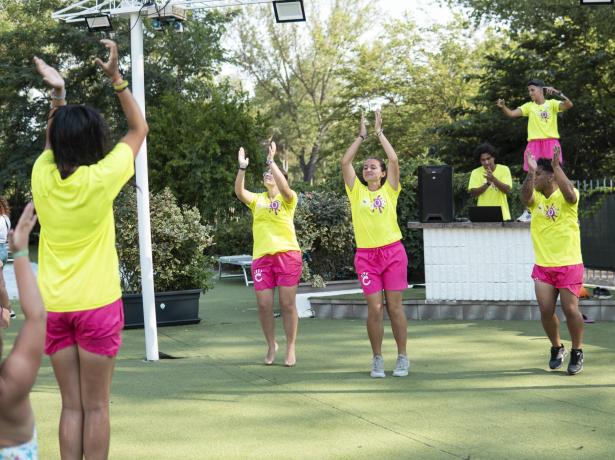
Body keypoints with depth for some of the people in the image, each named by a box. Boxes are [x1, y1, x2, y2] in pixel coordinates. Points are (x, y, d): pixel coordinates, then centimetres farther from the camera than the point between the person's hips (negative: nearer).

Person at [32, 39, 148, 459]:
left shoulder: (42, 176, -3)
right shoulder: (100, 179, -12)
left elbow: (55, 139, 21)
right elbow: (140, 128, 1)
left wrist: (58, 93, 13)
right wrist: (116, 77, 0)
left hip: (54, 306, 4)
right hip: (97, 303, -4)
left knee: (72, 406, 9)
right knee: (96, 407, 2)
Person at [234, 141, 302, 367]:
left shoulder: (288, 199, 3)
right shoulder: (257, 200, 12)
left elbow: (285, 188, -20)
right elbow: (239, 192, -8)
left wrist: (271, 162, -24)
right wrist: (242, 167, -20)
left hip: (287, 254, -3)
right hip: (261, 257, 3)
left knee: (287, 304, -1)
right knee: (264, 305, 1)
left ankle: (291, 348, 10)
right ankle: (271, 345, 20)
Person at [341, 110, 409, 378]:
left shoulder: (389, 190, 5)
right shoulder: (357, 192, 8)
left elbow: (394, 160, -6)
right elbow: (345, 162, 0)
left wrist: (380, 133, 1)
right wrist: (361, 136, 3)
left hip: (392, 252, -1)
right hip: (366, 255, 1)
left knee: (395, 306, 2)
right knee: (374, 308, -1)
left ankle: (402, 357, 11)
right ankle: (377, 359, 9)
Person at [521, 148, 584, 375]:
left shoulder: (567, 197, -6)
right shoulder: (536, 198, 3)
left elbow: (569, 193, -30)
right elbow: (525, 197, -19)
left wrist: (556, 166, -30)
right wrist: (529, 171, -30)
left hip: (569, 265, -4)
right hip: (543, 266, 4)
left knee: (571, 310, -3)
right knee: (546, 311, 2)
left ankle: (577, 352, 14)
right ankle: (557, 349, 24)